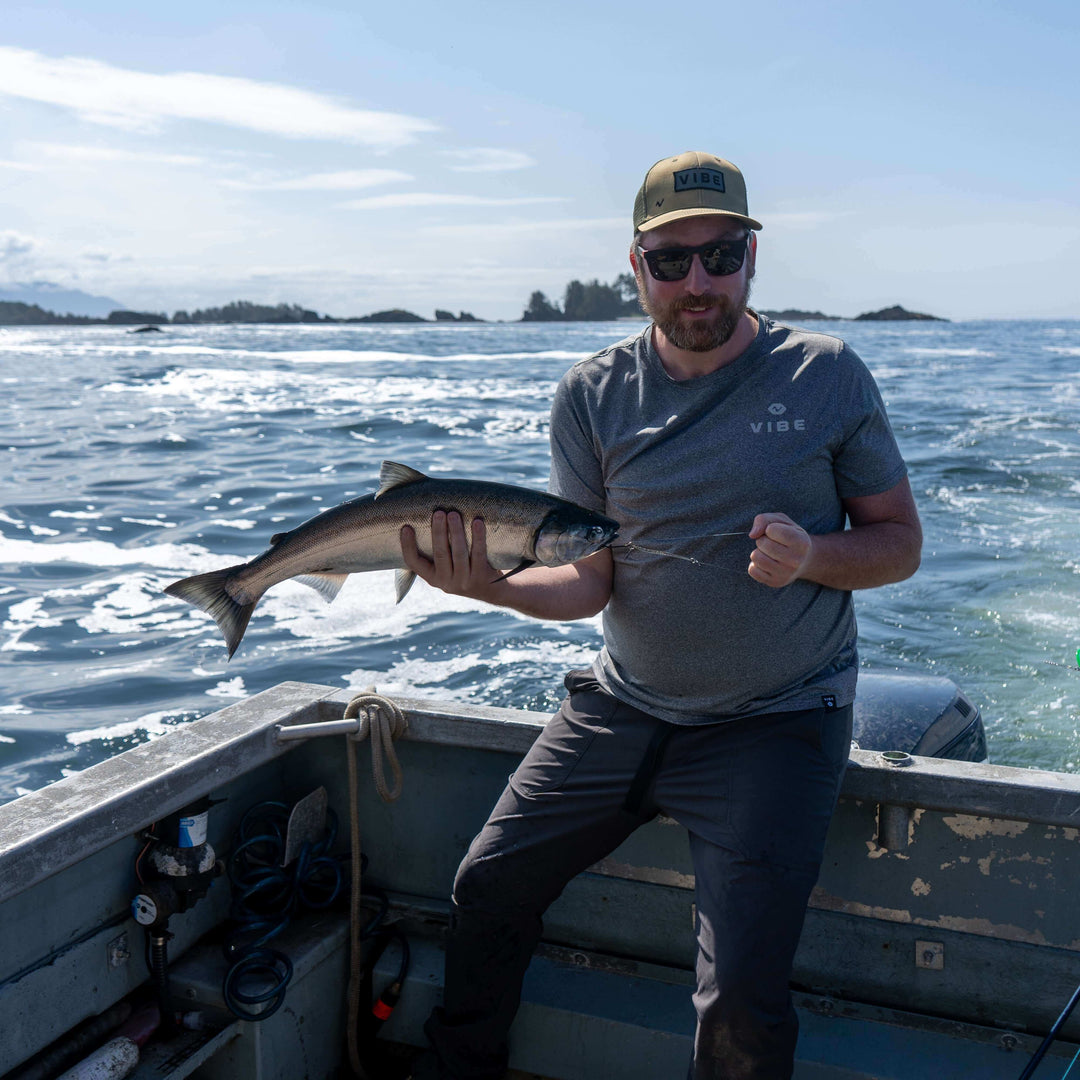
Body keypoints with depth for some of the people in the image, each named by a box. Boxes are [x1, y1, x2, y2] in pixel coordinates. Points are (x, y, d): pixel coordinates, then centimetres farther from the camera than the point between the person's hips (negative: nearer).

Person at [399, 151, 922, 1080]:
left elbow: (900, 542, -1)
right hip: (624, 703, 3)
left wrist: (812, 556, -22)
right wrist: (495, 586, -23)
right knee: (487, 889, 9)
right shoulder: (593, 395, -1)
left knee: (741, 998, -15)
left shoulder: (825, 375, -6)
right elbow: (593, 581, -3)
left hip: (777, 718, -3)